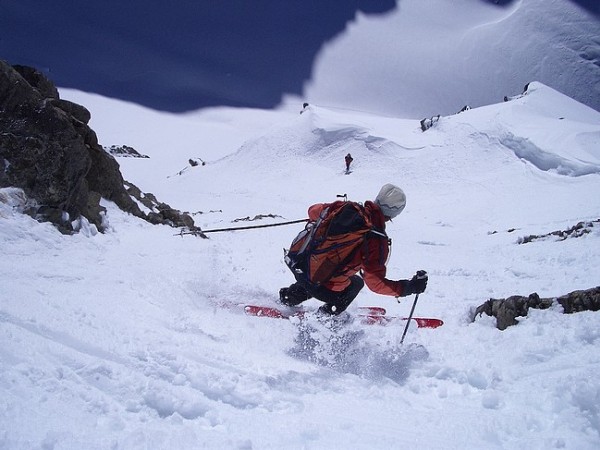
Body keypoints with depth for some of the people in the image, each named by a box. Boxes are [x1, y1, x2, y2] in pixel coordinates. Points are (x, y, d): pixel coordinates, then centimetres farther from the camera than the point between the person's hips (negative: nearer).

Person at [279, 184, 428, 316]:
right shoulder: (377, 240, -21)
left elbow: (313, 211, 8)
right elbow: (375, 282, -20)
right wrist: (409, 287, -12)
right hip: (320, 286, -4)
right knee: (356, 283, 26)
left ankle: (288, 297, 45)